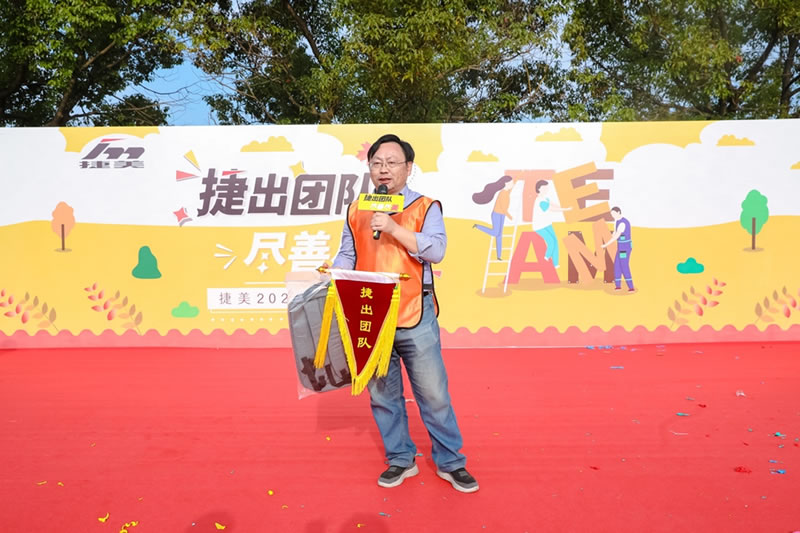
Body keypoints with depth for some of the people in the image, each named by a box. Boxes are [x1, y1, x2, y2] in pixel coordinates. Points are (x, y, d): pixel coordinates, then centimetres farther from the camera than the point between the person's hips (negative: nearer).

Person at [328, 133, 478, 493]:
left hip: (415, 316, -3)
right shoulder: (357, 211, 11)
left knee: (433, 393, 4)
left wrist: (393, 228, -20)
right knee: (382, 394, 12)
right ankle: (400, 459, 29)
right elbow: (347, 257, 12)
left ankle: (450, 462, 22)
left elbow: (436, 250, -12)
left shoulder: (425, 207, 1)